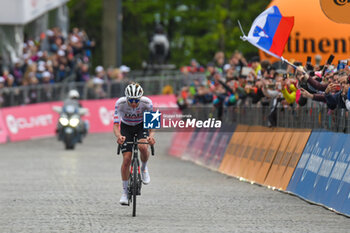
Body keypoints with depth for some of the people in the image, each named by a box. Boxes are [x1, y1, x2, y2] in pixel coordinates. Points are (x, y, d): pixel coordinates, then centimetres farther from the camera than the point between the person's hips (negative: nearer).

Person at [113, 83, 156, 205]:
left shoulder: (147, 103, -29)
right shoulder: (120, 103, -30)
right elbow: (115, 124, -31)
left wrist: (151, 135, -47)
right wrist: (118, 136, -52)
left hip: (141, 126, 0)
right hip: (126, 127, 0)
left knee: (143, 147, -32)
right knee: (126, 159, -11)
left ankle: (144, 168, 1)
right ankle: (125, 192, 3)